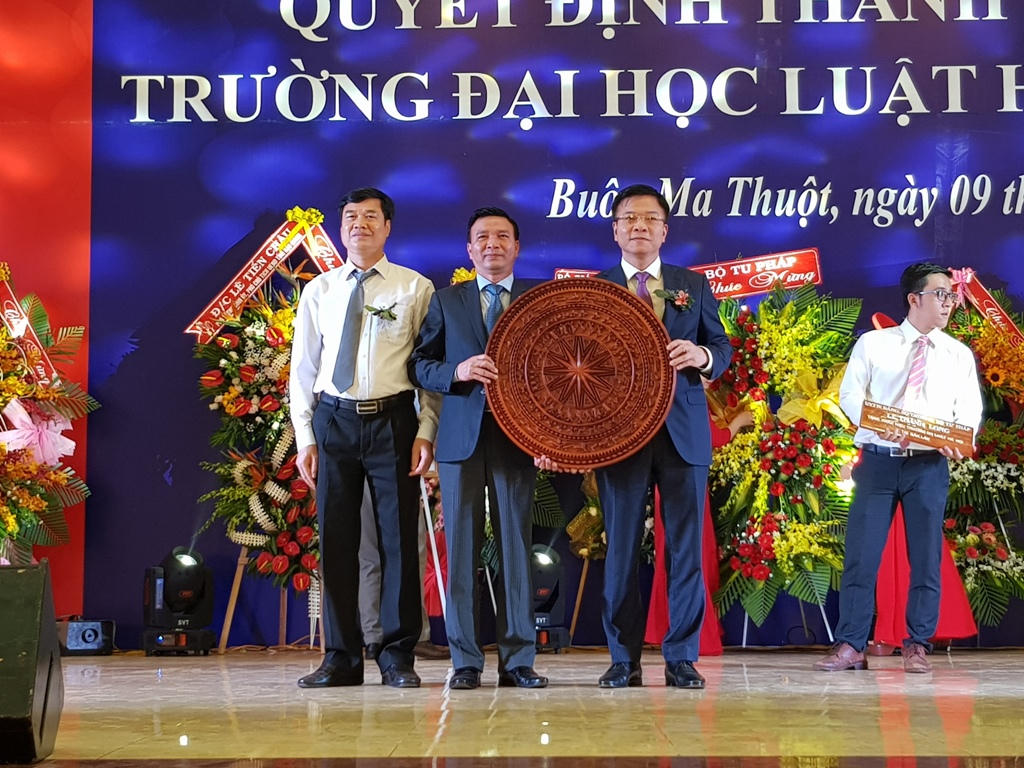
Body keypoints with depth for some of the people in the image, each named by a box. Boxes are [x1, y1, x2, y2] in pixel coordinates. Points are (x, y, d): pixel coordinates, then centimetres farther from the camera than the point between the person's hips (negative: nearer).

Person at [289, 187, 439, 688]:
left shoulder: (415, 289, 3)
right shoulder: (319, 291, 10)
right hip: (333, 421, 2)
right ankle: (341, 658, 13)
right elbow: (302, 369, 10)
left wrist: (427, 433, -8)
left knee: (398, 537, 0)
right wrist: (305, 438, 2)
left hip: (392, 421, -2)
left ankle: (398, 657, 9)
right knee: (335, 538, 4)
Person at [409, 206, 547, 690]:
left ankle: (517, 659, 5)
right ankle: (465, 661, 6)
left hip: (517, 438, -1)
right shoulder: (445, 301, 13)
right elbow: (419, 365, 8)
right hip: (461, 437, 1)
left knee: (516, 545, 0)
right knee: (461, 546, 0)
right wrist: (458, 371, -12)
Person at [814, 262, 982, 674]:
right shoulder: (873, 344, 7)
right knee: (860, 554, -3)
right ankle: (850, 646, 3)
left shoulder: (959, 355, 11)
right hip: (878, 459, -1)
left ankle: (917, 646, 12)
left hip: (929, 466, 2)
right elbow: (850, 394, 0)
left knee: (926, 556, 2)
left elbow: (970, 409, 6)